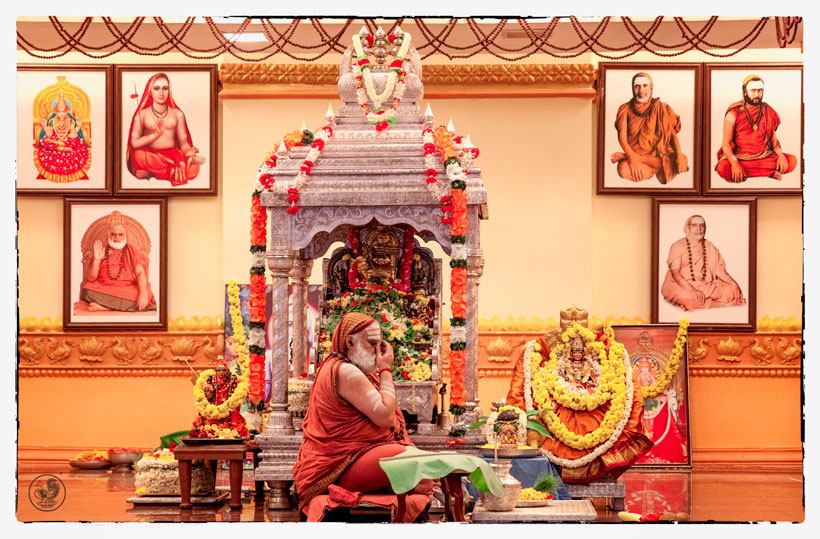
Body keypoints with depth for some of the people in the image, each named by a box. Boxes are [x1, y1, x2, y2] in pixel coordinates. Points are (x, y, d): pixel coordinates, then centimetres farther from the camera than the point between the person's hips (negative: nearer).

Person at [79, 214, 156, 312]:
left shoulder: (131, 252, 13)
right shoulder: (102, 252, 15)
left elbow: (140, 273, -2)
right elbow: (91, 278, 7)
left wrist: (143, 293, -21)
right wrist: (97, 260, -9)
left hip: (126, 289, -1)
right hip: (104, 289, 1)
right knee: (87, 291, -31)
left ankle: (103, 307, -31)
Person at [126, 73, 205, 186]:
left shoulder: (177, 113, 15)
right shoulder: (141, 114, 9)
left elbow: (183, 142, 9)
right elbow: (134, 143, -1)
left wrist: (189, 151, -14)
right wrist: (155, 135, -10)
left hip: (172, 155, 2)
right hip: (150, 154, -2)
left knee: (194, 169, -32)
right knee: (138, 155, -39)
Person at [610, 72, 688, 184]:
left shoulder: (660, 108, 7)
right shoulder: (626, 109, 4)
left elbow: (672, 133, 3)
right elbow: (622, 136, -6)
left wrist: (679, 154, -16)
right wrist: (632, 158, -23)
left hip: (657, 153, 2)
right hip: (633, 152, -2)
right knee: (624, 170, -38)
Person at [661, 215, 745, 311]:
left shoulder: (710, 247, 17)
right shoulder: (678, 246, 2)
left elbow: (719, 270, 11)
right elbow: (675, 272, -10)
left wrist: (734, 284, -9)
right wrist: (691, 290, -26)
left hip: (707, 286, 4)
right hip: (682, 286, -4)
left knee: (731, 290, -20)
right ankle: (723, 305, -29)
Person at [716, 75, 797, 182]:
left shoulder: (767, 111, 8)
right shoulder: (734, 113, -4)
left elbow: (773, 138, 12)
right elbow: (726, 144, -9)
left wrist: (780, 155, -9)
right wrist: (735, 164, -28)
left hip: (764, 156, 4)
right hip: (740, 158, -4)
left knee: (792, 160, -19)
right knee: (723, 169, -37)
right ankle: (769, 173, -23)